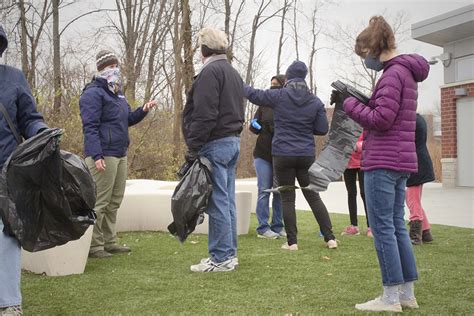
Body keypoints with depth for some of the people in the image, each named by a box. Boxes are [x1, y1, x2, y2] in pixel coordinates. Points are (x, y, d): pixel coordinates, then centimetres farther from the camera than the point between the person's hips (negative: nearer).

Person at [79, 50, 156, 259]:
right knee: (99, 202, -7)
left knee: (114, 202, 13)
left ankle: (109, 242, 22)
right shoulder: (93, 93, -8)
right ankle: (93, 246, -1)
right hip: (104, 156, -9)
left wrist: (143, 111, 9)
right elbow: (90, 126, -17)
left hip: (120, 155, 9)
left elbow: (127, 119, 28)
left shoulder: (117, 93, 20)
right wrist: (96, 155, -25)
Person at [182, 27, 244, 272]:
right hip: (234, 141, 10)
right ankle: (229, 254, 18)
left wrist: (194, 147, -16)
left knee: (217, 202, -6)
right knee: (228, 201, 12)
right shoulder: (233, 73, 20)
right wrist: (233, 136, 18)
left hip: (215, 144, -10)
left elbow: (204, 115, -19)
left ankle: (220, 258, -2)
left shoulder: (210, 72, -11)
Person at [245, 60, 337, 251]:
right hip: (306, 156, 3)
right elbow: (322, 129, 2)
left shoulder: (278, 96, -5)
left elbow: (254, 94, 8)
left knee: (287, 199, 4)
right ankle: (330, 238, 10)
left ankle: (292, 242, 5)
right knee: (313, 196, 11)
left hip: (283, 155, -3)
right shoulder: (315, 101, 2)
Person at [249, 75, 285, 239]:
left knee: (280, 192, 6)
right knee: (264, 191, -1)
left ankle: (277, 226, 17)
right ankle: (263, 228, 4)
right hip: (263, 155, 1)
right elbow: (254, 127, 11)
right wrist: (254, 125, -11)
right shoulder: (265, 105, 4)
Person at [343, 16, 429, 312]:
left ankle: (391, 297, 2)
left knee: (382, 227, -4)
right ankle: (407, 293, 17)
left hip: (383, 162, -10)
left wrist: (351, 104, -7)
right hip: (400, 162, 10)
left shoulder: (393, 74, -13)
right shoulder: (406, 72, 18)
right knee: (397, 226, 13)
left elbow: (381, 119, -19)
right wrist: (361, 101, 10)